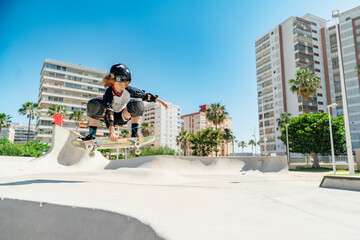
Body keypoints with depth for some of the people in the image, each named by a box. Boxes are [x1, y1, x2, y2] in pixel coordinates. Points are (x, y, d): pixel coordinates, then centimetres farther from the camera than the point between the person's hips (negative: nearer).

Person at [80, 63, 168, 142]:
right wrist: (112, 131, -55)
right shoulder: (109, 92, -31)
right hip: (109, 115, -2)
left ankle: (134, 133, -15)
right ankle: (92, 135, -20)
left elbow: (145, 95, -9)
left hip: (121, 117, 2)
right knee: (94, 105, -33)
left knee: (137, 104, -27)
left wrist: (160, 101, -12)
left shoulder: (128, 90, -21)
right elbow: (109, 112, -43)